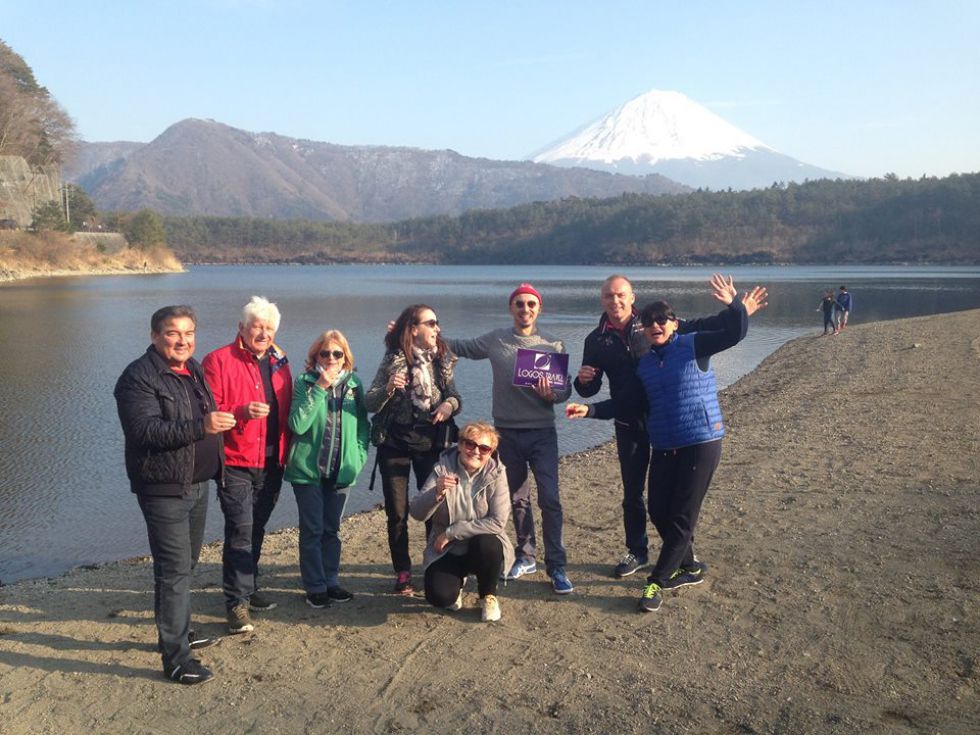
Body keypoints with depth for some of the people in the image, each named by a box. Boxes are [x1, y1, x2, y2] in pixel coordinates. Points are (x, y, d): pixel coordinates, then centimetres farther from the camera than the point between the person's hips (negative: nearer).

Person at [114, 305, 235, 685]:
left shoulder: (194, 369, 12)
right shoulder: (139, 377, -14)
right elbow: (145, 430, -27)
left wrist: (219, 422, 13)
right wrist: (200, 427, -35)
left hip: (197, 484, 9)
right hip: (164, 489, -8)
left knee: (185, 565, 19)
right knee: (174, 569, -8)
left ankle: (178, 632, 33)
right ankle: (175, 657, -3)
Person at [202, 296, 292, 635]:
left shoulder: (278, 362, 12)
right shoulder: (219, 361, -7)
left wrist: (285, 453, 10)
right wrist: (241, 413, -29)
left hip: (271, 464, 6)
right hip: (236, 463, -6)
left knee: (256, 530, 15)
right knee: (240, 530, -9)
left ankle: (248, 587, 30)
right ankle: (237, 602, -1)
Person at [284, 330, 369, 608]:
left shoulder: (354, 384, 4)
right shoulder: (304, 383, -6)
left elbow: (363, 424, 11)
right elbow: (298, 424, -19)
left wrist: (360, 456, 0)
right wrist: (320, 387, -21)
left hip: (341, 470, 3)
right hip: (308, 469, -3)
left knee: (332, 529, 14)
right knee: (312, 530, 3)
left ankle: (331, 581, 25)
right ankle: (315, 587, 14)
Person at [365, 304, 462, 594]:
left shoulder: (443, 358, 1)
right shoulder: (393, 360, -8)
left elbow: (454, 394, 6)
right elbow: (370, 404, -9)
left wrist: (451, 403, -17)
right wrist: (388, 389, -29)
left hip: (430, 442, 2)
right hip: (395, 444, -2)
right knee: (397, 512, 5)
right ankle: (402, 572, 19)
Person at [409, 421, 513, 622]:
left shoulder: (496, 473, -12)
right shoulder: (443, 469, -8)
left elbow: (498, 522, -20)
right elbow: (417, 513, -14)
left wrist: (451, 533, -20)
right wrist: (437, 492, -34)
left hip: (483, 547, 0)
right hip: (446, 551, 1)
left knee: (487, 544, -34)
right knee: (440, 596, -23)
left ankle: (488, 596, -2)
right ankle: (458, 578, 16)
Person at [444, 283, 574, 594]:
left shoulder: (553, 344, -1)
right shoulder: (495, 340, 3)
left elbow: (566, 388, 0)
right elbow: (459, 347, 15)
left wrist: (551, 395, -23)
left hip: (542, 432, -2)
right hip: (507, 433, 2)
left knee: (549, 498, -8)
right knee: (517, 499, 13)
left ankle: (556, 566, 0)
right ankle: (526, 557, 28)